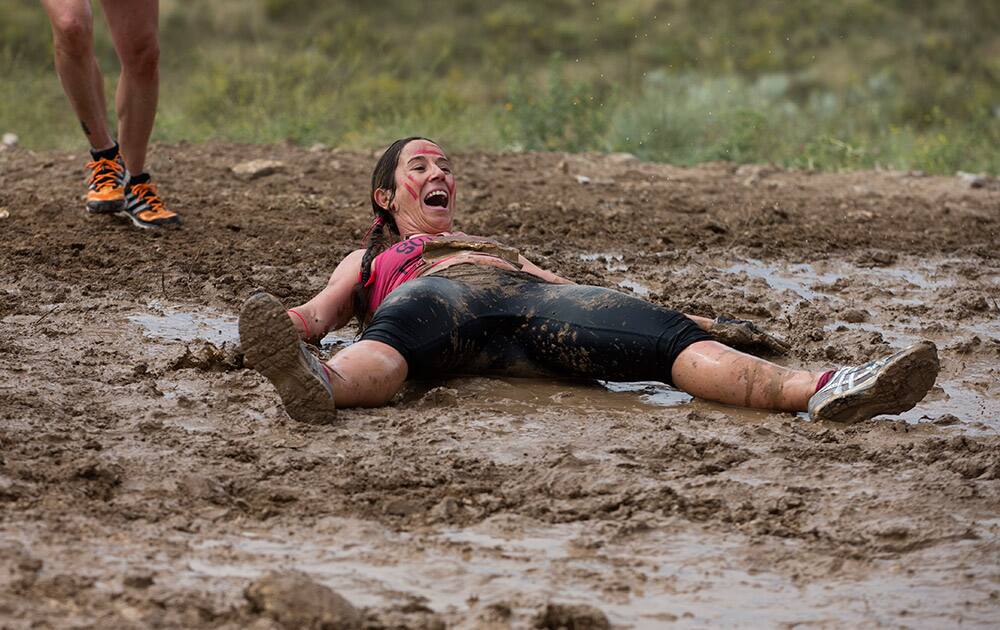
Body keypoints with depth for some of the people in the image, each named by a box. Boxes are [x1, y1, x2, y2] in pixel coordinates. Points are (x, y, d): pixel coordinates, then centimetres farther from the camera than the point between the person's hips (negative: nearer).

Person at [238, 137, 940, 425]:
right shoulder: (371, 258, 41)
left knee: (666, 335, -29)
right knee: (394, 336, -44)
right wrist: (283, 326, -3)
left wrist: (686, 320, 20)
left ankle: (820, 389, -56)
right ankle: (320, 386, -83)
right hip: (436, 297, -2)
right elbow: (318, 314, 24)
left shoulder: (496, 244, 48)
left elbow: (574, 297, 35)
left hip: (528, 291, 2)